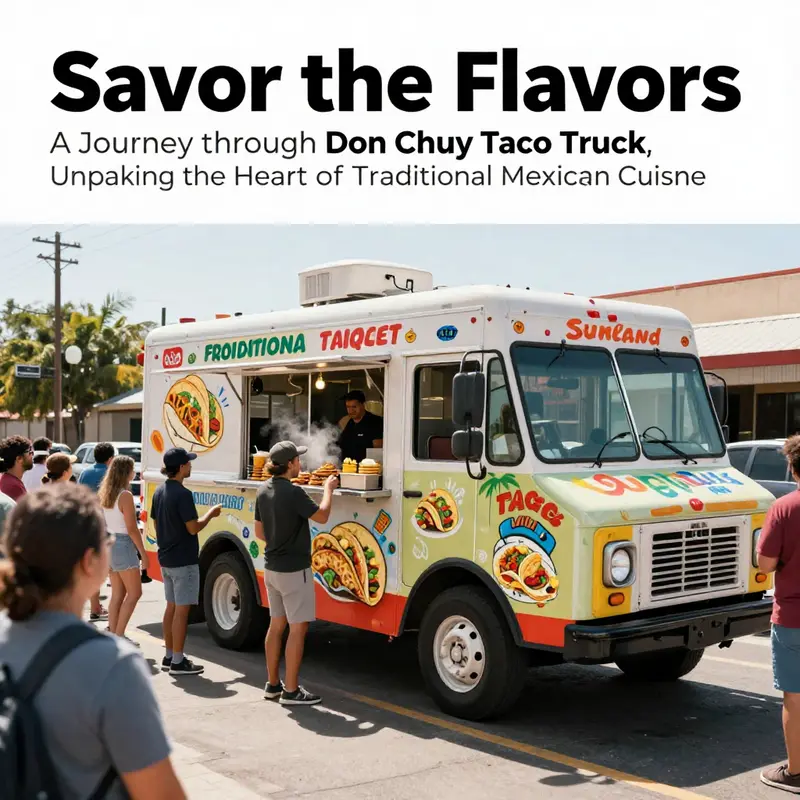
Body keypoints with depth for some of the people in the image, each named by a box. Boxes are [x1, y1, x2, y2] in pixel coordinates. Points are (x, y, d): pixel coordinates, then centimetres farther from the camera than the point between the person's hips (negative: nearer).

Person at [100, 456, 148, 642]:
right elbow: (132, 529, -17)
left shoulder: (104, 494, 8)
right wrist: (143, 552, -10)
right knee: (134, 593, 0)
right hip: (123, 545, -8)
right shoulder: (125, 496, -17)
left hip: (109, 543, 8)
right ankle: (118, 635, -2)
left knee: (117, 595, 13)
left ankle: (113, 634, 15)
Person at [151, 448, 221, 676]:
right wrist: (211, 513, -4)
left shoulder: (159, 492, 8)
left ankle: (169, 656, 22)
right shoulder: (182, 494, -20)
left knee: (171, 607, 15)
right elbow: (193, 528, -20)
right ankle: (178, 662, 1)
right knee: (181, 610, -3)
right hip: (183, 561, -9)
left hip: (166, 559, 9)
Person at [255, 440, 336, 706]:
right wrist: (328, 489, 1)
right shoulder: (293, 493, -22)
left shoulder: (264, 491, 5)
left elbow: (259, 532, 12)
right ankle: (291, 691, 1)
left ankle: (273, 684, 24)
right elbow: (322, 516, -12)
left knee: (276, 625, 16)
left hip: (271, 568, 9)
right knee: (298, 628, -2)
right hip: (294, 570, -9)